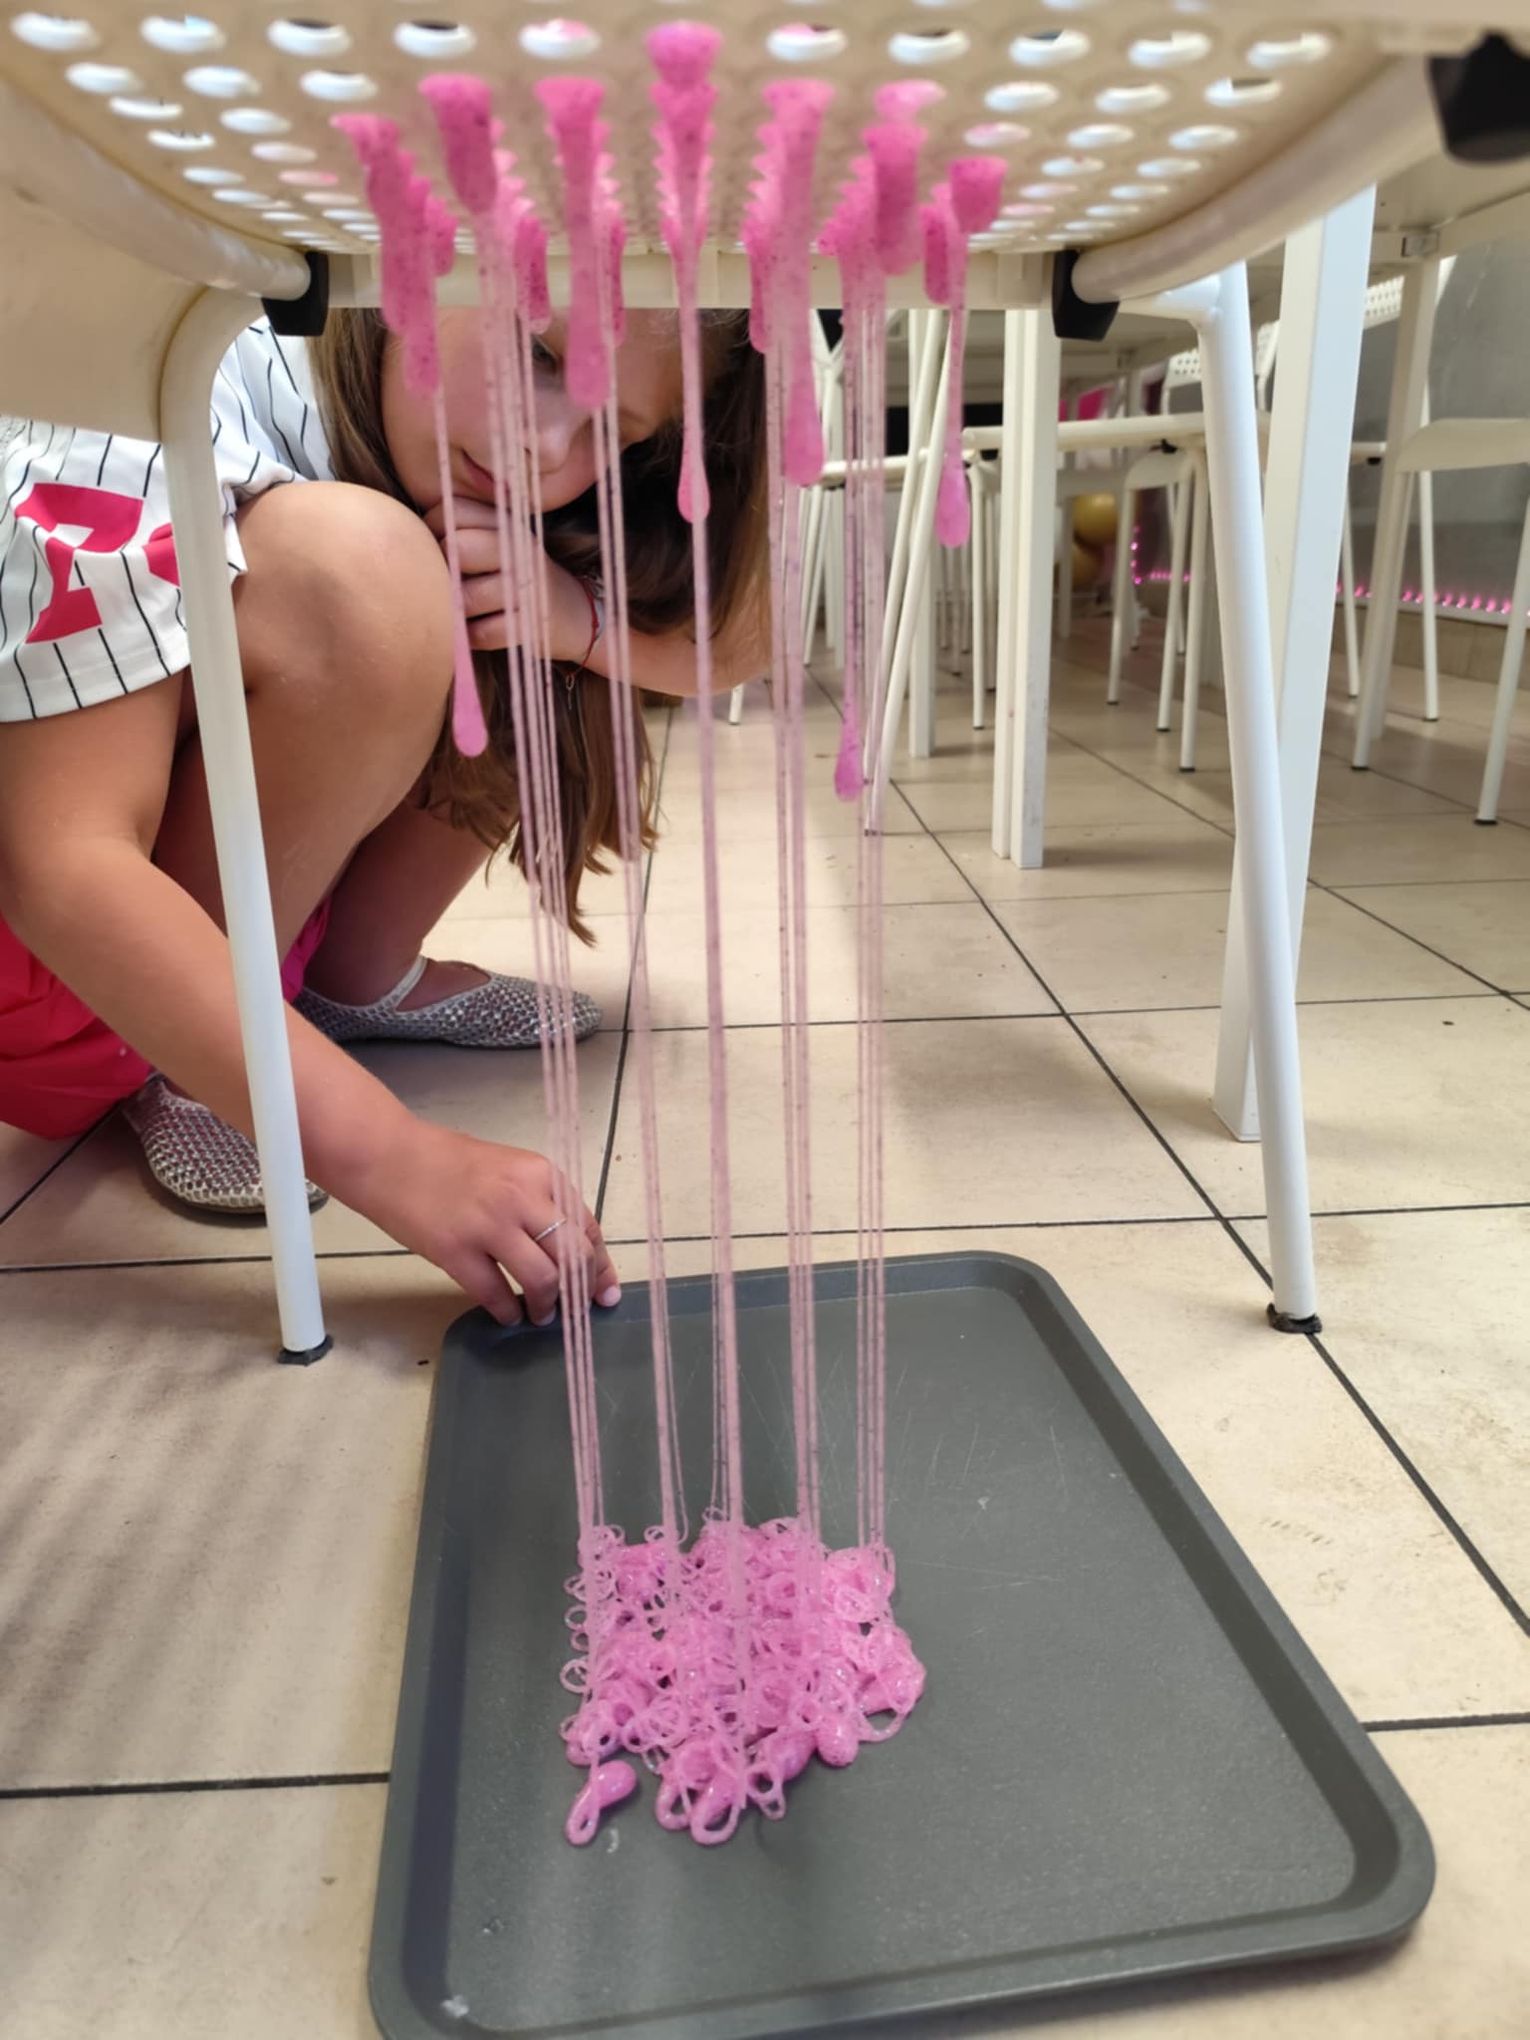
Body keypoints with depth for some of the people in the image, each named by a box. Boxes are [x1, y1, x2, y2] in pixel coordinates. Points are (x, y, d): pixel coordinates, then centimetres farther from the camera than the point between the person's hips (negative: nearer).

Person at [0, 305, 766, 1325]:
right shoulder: (158, 422, -27)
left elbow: (742, 636, -7)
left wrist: (582, 615, -28)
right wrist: (397, 1156, -41)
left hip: (253, 897, 7)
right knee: (358, 570, -30)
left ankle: (354, 975, 1)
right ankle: (186, 1076, -14)